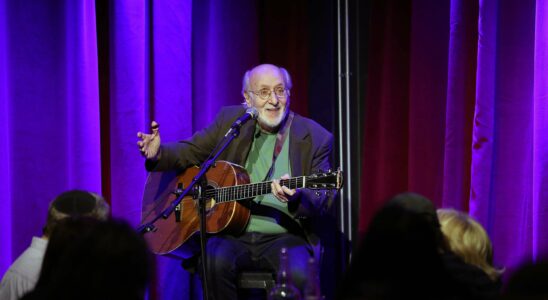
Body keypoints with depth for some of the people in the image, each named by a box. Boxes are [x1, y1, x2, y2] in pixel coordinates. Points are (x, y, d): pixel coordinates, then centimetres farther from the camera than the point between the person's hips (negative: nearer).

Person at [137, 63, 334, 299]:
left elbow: (322, 202, -3)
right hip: (232, 233, 2)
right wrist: (158, 153, -7)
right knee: (216, 261, -32)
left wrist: (296, 198, -27)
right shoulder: (230, 120, 9)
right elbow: (191, 151, 16)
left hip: (283, 237, -1)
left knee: (299, 274, -33)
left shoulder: (316, 138, 1)